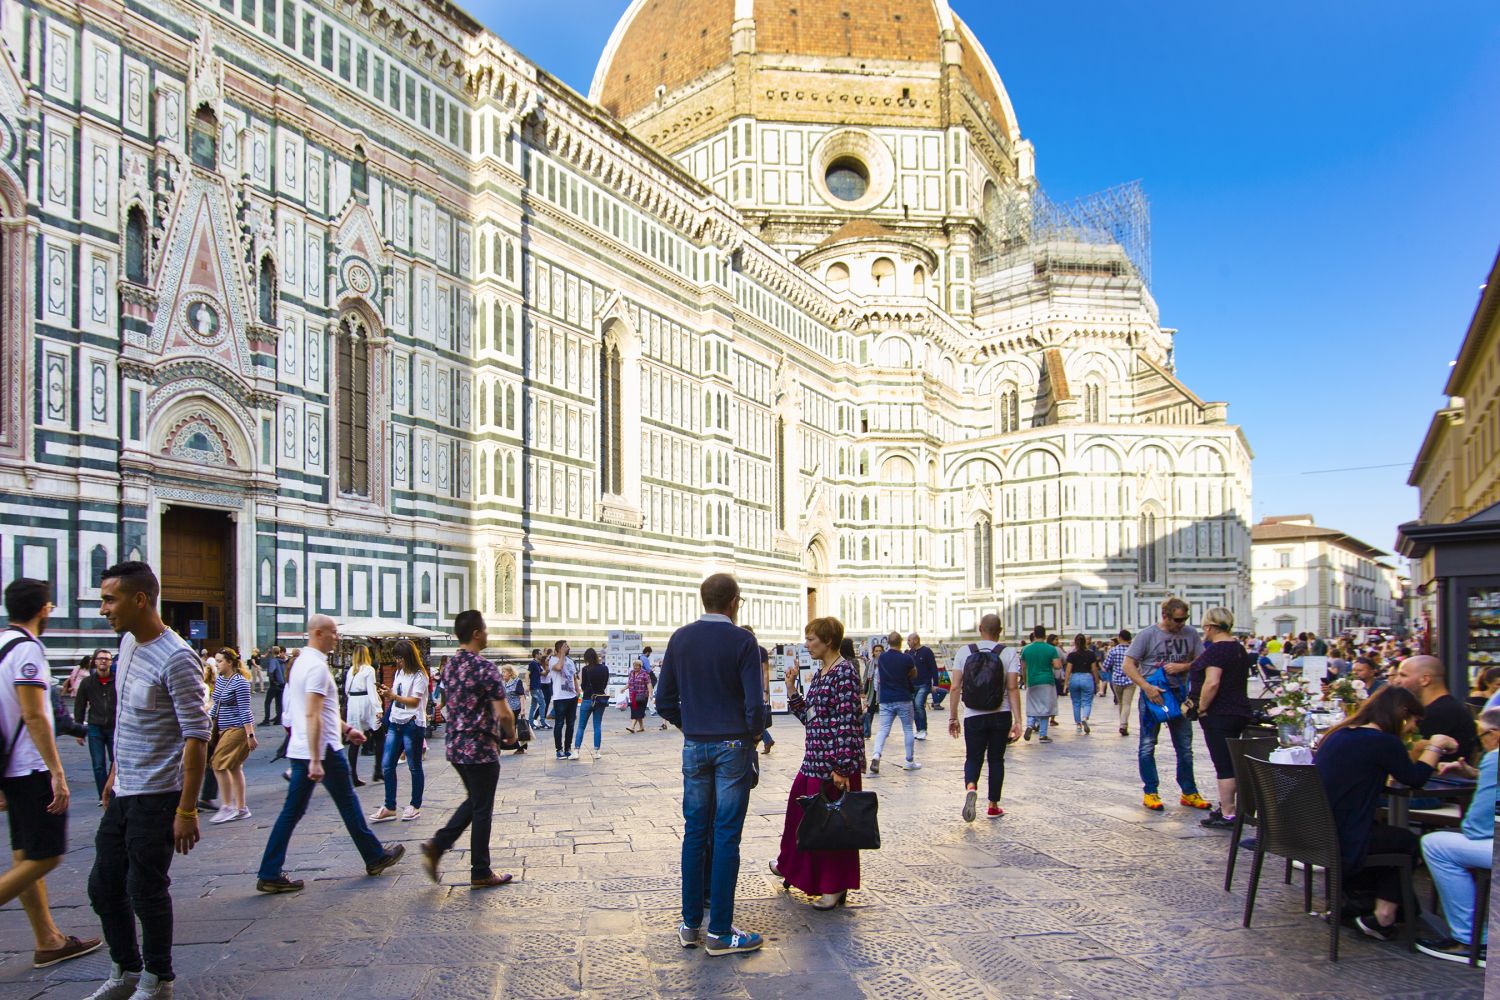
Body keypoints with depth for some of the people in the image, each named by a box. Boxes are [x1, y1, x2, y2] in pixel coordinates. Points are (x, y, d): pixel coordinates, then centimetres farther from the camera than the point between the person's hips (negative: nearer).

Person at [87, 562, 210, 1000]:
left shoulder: (176, 659, -20)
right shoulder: (128, 643, 7)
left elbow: (196, 738, -20)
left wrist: (187, 809, -20)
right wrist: (115, 773, 21)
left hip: (155, 799, -8)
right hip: (122, 794, 8)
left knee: (146, 892, 3)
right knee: (103, 886, 15)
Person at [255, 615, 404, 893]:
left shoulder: (302, 662, 14)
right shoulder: (318, 667, -18)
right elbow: (312, 715, -25)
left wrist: (346, 729, 26)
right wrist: (316, 761, -26)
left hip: (300, 750, 9)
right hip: (323, 749, -9)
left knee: (292, 811, 8)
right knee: (348, 804, 6)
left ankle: (269, 875, 7)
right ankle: (375, 857, 20)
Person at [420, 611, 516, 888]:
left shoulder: (450, 666, 8)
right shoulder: (484, 668, -18)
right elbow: (504, 712, -20)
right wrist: (511, 733, 1)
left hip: (455, 747, 8)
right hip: (480, 750, -8)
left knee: (473, 802, 22)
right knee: (482, 811, 4)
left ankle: (436, 846, 10)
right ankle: (481, 873, 13)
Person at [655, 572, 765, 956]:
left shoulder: (680, 639, 4)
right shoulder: (741, 641, -10)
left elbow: (664, 701, 5)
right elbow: (754, 703, -14)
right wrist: (754, 734, 4)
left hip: (694, 747, 4)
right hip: (733, 745, -4)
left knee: (694, 834, 11)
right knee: (725, 837, 0)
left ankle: (691, 925, 17)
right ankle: (719, 932, 5)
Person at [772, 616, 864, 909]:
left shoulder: (844, 672, -15)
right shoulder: (819, 673, 12)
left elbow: (848, 722, -20)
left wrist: (841, 768, -21)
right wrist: (792, 687, 5)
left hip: (835, 763, -9)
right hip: (814, 759, 9)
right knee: (798, 808, 19)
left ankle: (836, 887, 15)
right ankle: (790, 866, 40)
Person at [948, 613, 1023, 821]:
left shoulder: (964, 652, 0)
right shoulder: (1009, 654, -3)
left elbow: (956, 687, -3)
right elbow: (1013, 688, -10)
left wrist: (953, 717, 4)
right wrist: (1017, 721, -10)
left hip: (974, 716, 0)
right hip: (1001, 715, 0)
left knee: (973, 757, 11)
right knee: (996, 759, 14)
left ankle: (971, 788, -19)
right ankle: (993, 806, 20)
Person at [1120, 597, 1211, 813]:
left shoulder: (1191, 634, 1)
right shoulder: (1147, 635, -8)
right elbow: (1128, 665, -9)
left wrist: (1182, 667, -14)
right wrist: (1147, 687, -22)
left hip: (1180, 695, 3)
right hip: (1152, 695, -3)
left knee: (1185, 748, 11)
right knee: (1147, 747, 1)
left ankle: (1189, 793, 22)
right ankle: (1150, 793, 11)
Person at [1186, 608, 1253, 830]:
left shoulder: (1216, 650, -17)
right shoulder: (1239, 649, 14)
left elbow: (1212, 682, -27)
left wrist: (1202, 708, -17)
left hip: (1219, 714, -9)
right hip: (1239, 711, 10)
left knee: (1224, 765, -6)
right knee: (1230, 763, 17)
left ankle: (1227, 815, -3)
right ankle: (1228, 806, 25)